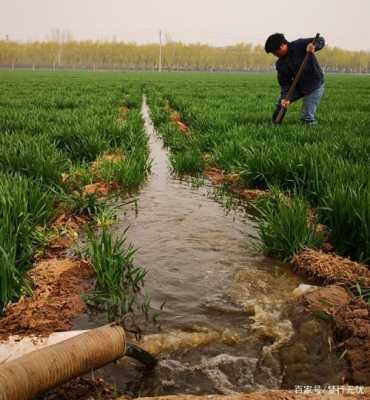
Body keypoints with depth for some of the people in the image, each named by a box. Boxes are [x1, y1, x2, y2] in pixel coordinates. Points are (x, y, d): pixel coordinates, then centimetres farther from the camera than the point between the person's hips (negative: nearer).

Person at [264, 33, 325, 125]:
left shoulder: (299, 45, -18)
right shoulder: (280, 64, -4)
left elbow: (320, 40, -17)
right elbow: (284, 83, -7)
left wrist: (313, 45, -40)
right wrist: (285, 97, -24)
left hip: (315, 85, -6)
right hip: (298, 86, 6)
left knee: (307, 117, -13)